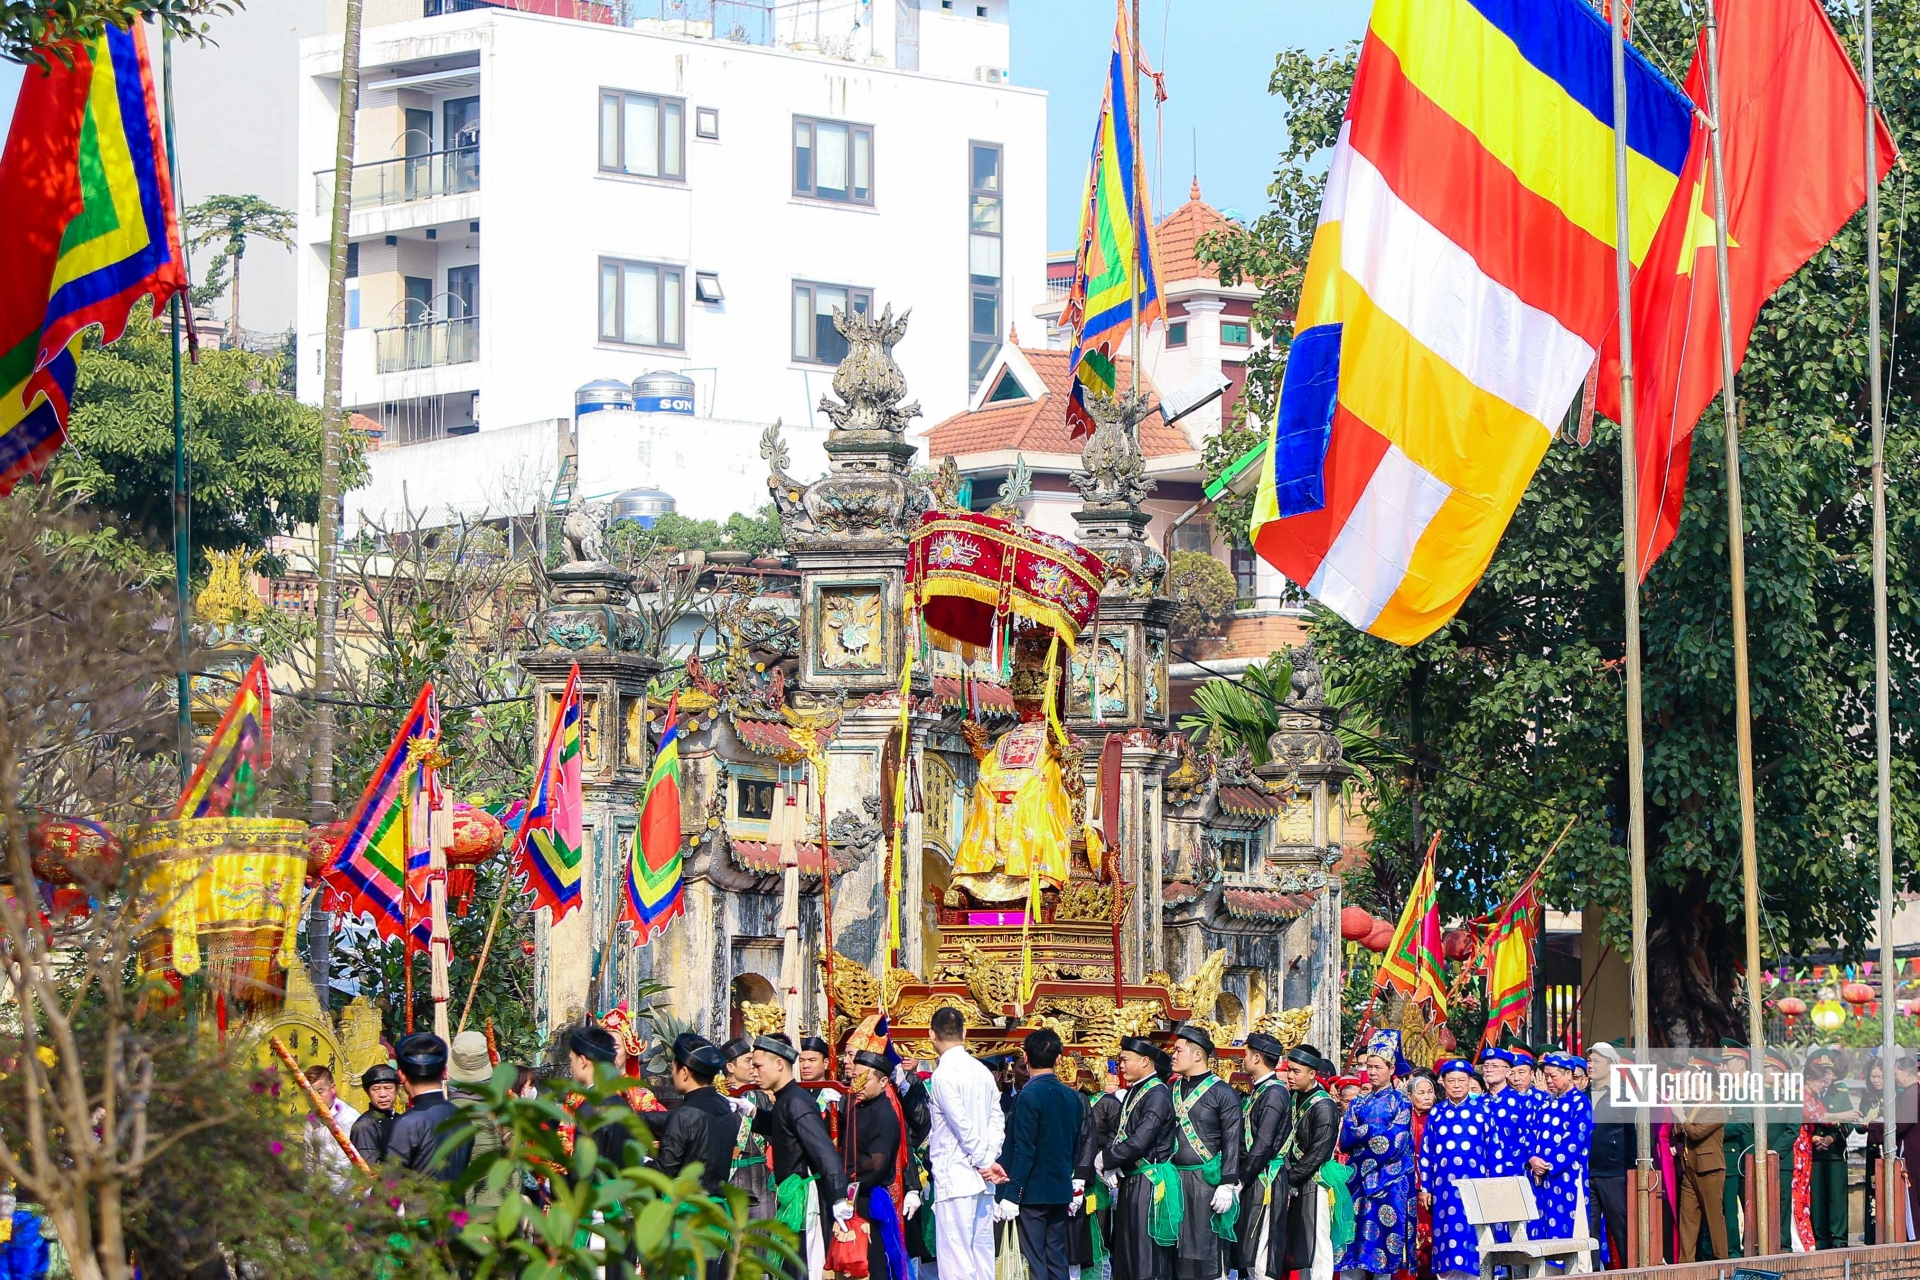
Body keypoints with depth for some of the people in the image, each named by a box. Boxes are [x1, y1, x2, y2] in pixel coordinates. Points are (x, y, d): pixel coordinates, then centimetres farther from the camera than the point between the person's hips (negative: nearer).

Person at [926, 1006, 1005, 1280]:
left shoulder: (944, 1073, -11)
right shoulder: (982, 1071, 12)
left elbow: (962, 1124, -15)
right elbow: (997, 1119, 8)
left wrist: (984, 1161, -6)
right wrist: (989, 1158, 0)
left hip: (954, 1179, -8)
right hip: (981, 1180, 8)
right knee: (982, 1252, 9)